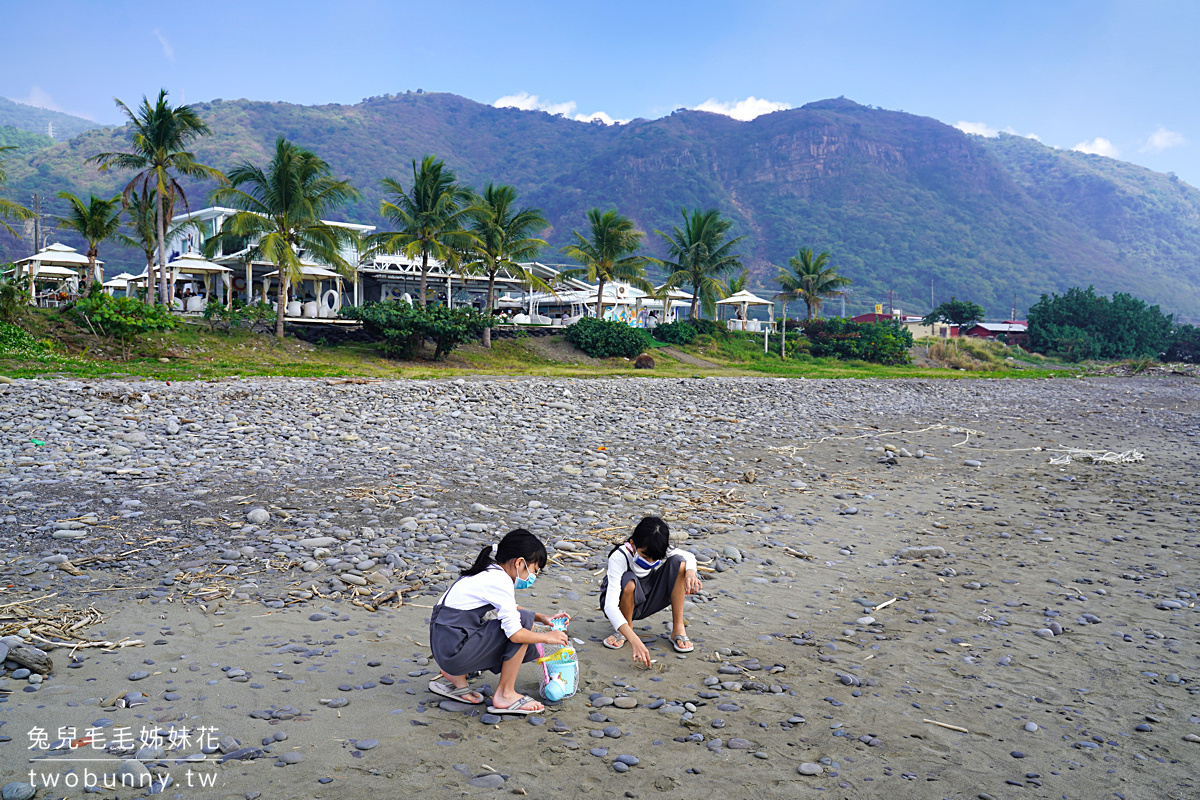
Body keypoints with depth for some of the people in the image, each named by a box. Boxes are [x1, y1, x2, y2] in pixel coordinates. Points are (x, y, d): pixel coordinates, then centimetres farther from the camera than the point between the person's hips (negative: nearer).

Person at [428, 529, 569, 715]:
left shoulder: (487, 572, 12)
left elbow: (510, 608, 29)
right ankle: (505, 695, -1)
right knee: (525, 620, -9)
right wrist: (547, 637, -2)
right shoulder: (500, 580, -16)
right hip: (455, 649, -10)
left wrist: (542, 618, 17)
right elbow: (515, 634, -18)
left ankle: (455, 676, 16)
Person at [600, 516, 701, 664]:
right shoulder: (618, 558, -34)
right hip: (621, 606, -4)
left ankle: (678, 629, -12)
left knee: (677, 562, -18)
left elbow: (689, 556, 0)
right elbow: (610, 606, -42)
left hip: (645, 603, 4)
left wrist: (690, 571, -26)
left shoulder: (660, 552, -20)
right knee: (629, 581, -39)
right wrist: (635, 641, -53)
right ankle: (627, 627, -10)